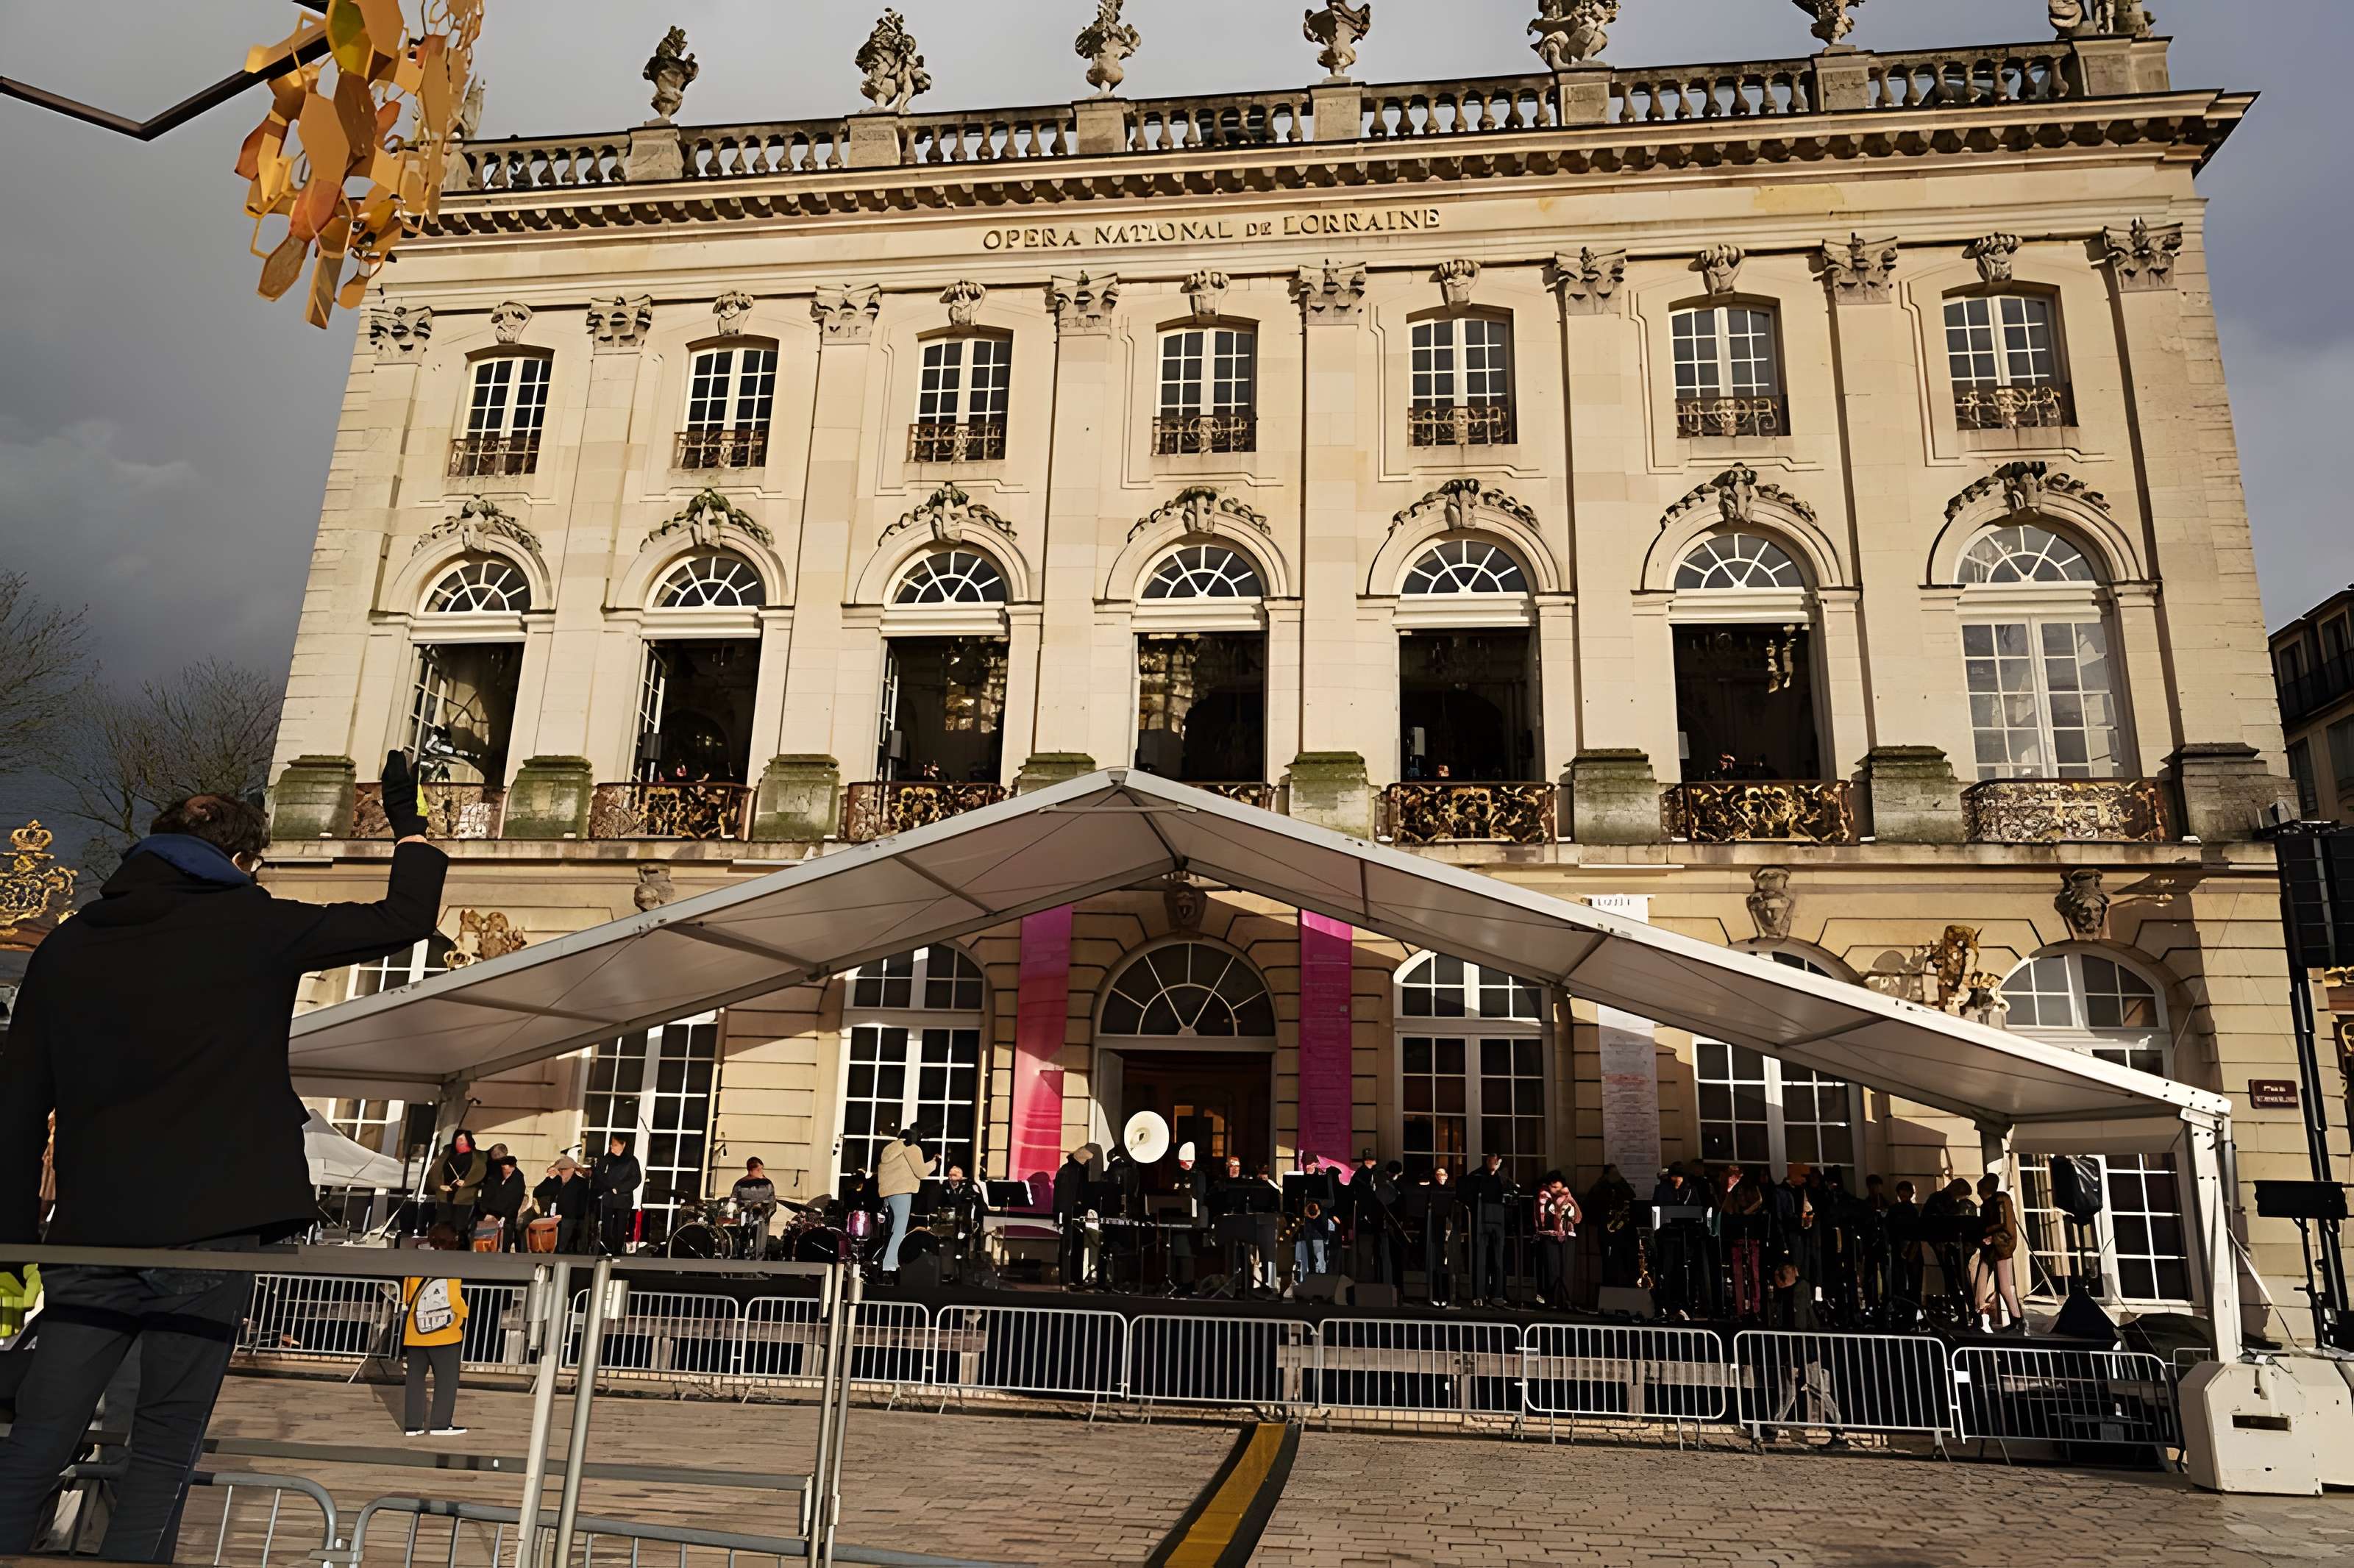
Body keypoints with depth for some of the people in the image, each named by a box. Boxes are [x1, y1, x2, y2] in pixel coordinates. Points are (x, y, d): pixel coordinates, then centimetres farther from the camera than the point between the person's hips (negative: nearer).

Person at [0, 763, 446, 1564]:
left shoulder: (66, 945, 12)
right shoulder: (249, 925, -1)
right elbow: (406, 919, 5)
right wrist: (409, 825, 20)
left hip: (91, 1231, 4)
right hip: (209, 1228, -4)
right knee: (164, 1449, 2)